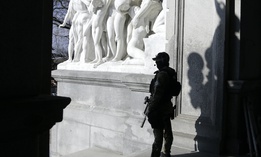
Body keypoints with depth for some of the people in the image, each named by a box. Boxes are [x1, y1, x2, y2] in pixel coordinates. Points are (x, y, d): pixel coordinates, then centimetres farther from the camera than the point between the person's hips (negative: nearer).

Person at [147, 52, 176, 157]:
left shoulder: (162, 75, -20)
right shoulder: (171, 73, 7)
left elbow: (157, 94, -23)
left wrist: (150, 110, -19)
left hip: (159, 109, -9)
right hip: (167, 108, 9)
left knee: (158, 134, -3)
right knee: (167, 132, 16)